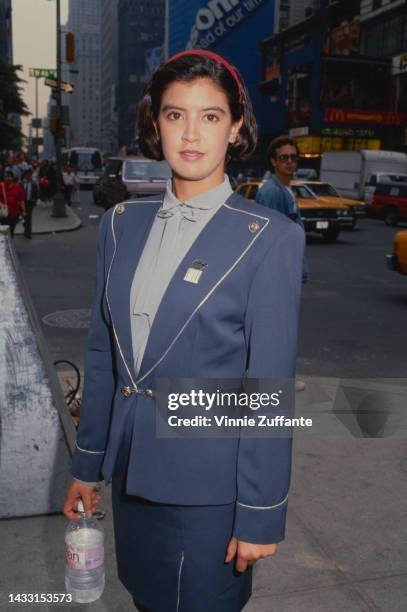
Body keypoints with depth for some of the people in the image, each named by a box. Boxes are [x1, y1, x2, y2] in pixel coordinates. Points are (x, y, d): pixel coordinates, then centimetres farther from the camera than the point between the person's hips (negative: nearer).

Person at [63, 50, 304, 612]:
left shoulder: (269, 238, -13)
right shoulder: (121, 224, 2)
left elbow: (269, 387, -13)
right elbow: (102, 354, 6)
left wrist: (260, 516, -10)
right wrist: (86, 465, 10)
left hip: (208, 484, -5)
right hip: (130, 471, 5)